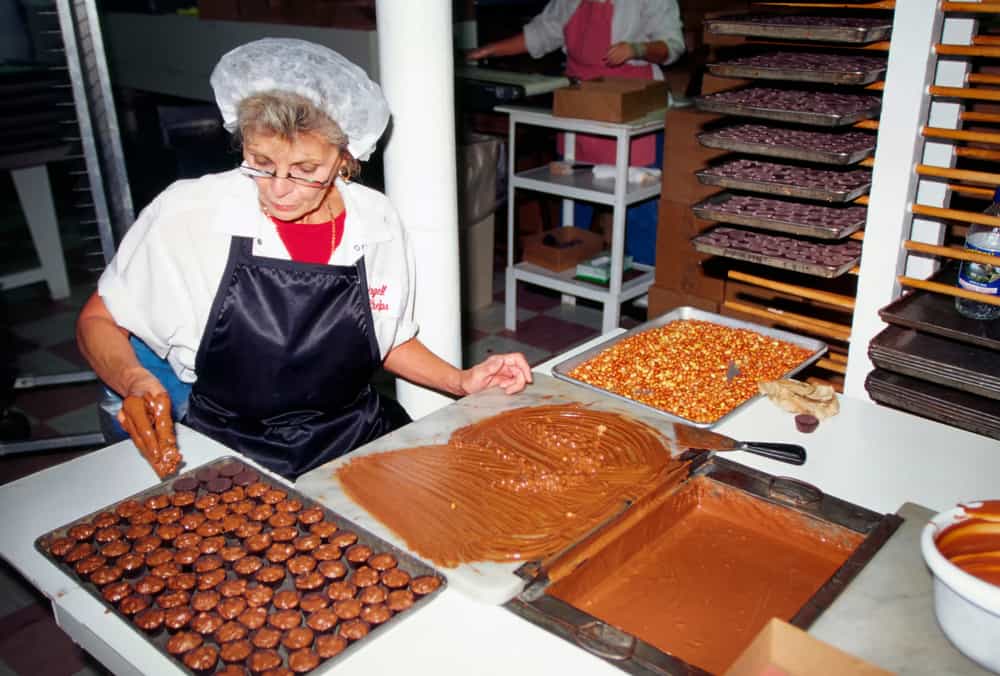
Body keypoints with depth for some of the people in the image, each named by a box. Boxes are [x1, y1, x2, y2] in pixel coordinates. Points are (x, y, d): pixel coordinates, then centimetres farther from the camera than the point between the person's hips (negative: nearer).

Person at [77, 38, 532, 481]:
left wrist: (462, 381, -5)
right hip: (231, 456, -4)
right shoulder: (187, 214, -15)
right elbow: (97, 322, -1)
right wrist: (135, 381, -22)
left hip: (359, 442, 4)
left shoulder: (378, 223, -7)